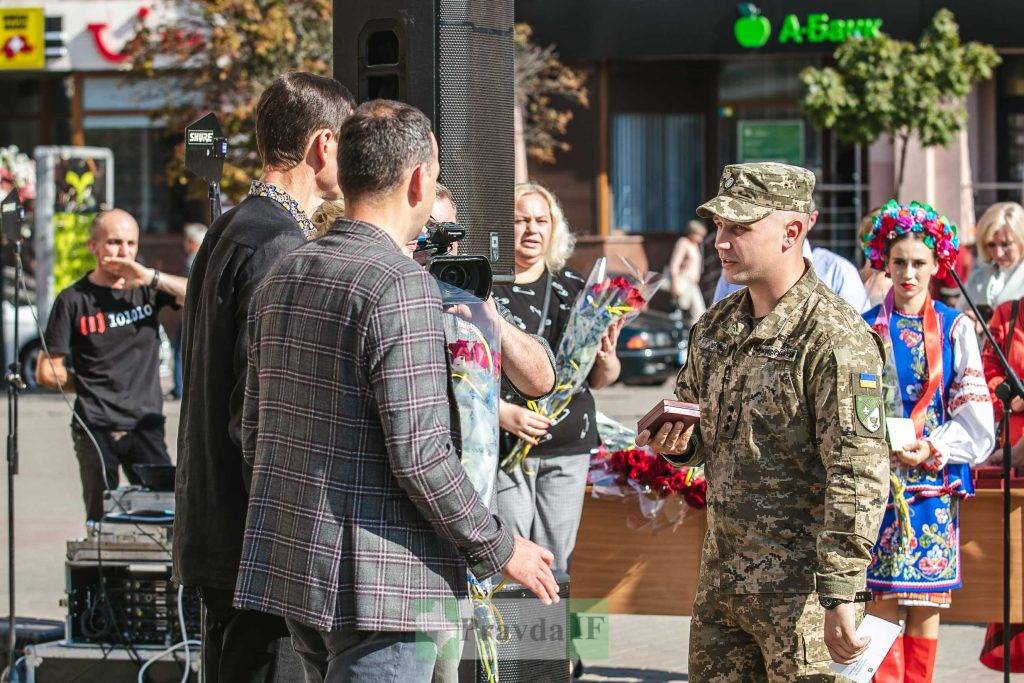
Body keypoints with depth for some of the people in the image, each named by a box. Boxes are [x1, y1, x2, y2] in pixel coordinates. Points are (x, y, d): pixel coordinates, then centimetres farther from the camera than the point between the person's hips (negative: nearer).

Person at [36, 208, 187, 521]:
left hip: (146, 424, 2)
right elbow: (46, 373, 3)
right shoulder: (74, 300, -1)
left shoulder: (147, 289, 6)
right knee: (102, 522, 1)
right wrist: (91, 385, 6)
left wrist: (152, 277, -18)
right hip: (95, 429, -2)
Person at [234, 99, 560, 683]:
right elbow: (421, 456, -19)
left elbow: (254, 431, 17)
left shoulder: (284, 278, 11)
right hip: (375, 580, -9)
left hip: (289, 567, 9)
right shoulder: (403, 288, -16)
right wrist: (499, 549, -7)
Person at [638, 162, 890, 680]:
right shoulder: (715, 326, 10)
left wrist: (840, 595, -24)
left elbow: (859, 475, -20)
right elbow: (691, 412, 26)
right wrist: (677, 443, 1)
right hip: (720, 574, 8)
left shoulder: (835, 336, -15)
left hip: (800, 581, -8)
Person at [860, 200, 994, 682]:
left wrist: (931, 451, -12)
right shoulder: (866, 329, 6)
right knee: (883, 600, -2)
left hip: (935, 479, 0)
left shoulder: (956, 328, 5)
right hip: (878, 479, 0)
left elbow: (974, 414, 1)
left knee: (925, 607, 2)